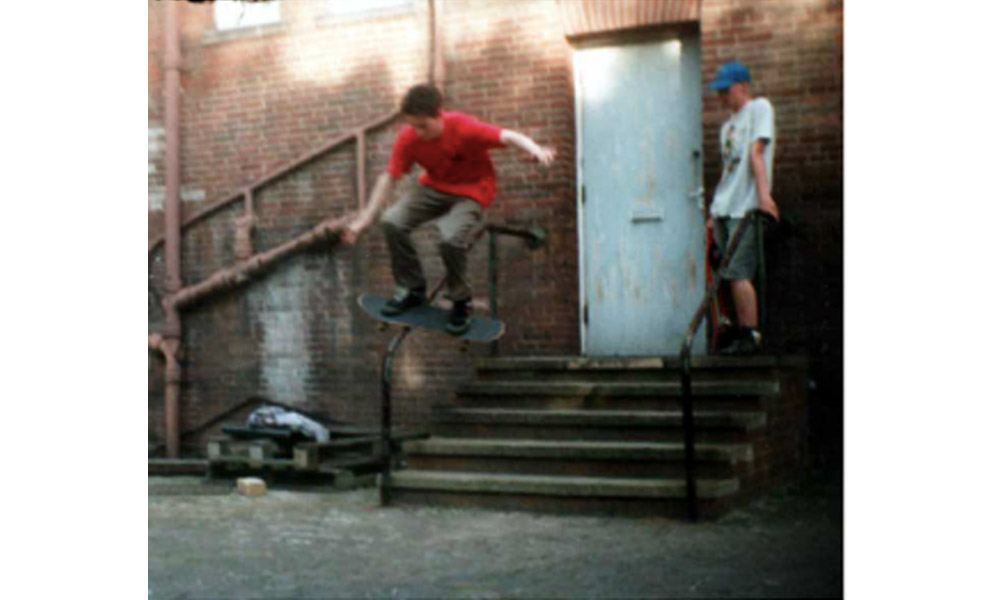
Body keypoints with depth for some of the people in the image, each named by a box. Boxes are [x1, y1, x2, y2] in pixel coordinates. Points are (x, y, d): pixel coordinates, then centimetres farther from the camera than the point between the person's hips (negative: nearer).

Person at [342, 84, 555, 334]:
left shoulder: (464, 128, -26)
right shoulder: (408, 137, -14)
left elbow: (509, 136, -34)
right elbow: (389, 177, -7)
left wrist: (535, 150, -56)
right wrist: (365, 219, -10)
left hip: (471, 191, -5)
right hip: (435, 187, 5)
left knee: (451, 239, -33)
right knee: (392, 221, -19)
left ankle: (461, 302, -4)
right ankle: (413, 289, 4)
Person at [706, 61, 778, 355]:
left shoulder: (759, 108, 1)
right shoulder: (728, 124, 23)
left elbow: (757, 152, -12)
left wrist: (763, 194, -20)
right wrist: (714, 213, 16)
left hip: (746, 209, -8)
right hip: (725, 209, 8)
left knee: (738, 272, -14)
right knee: (732, 275, 4)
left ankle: (751, 335, -11)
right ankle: (743, 335, 7)